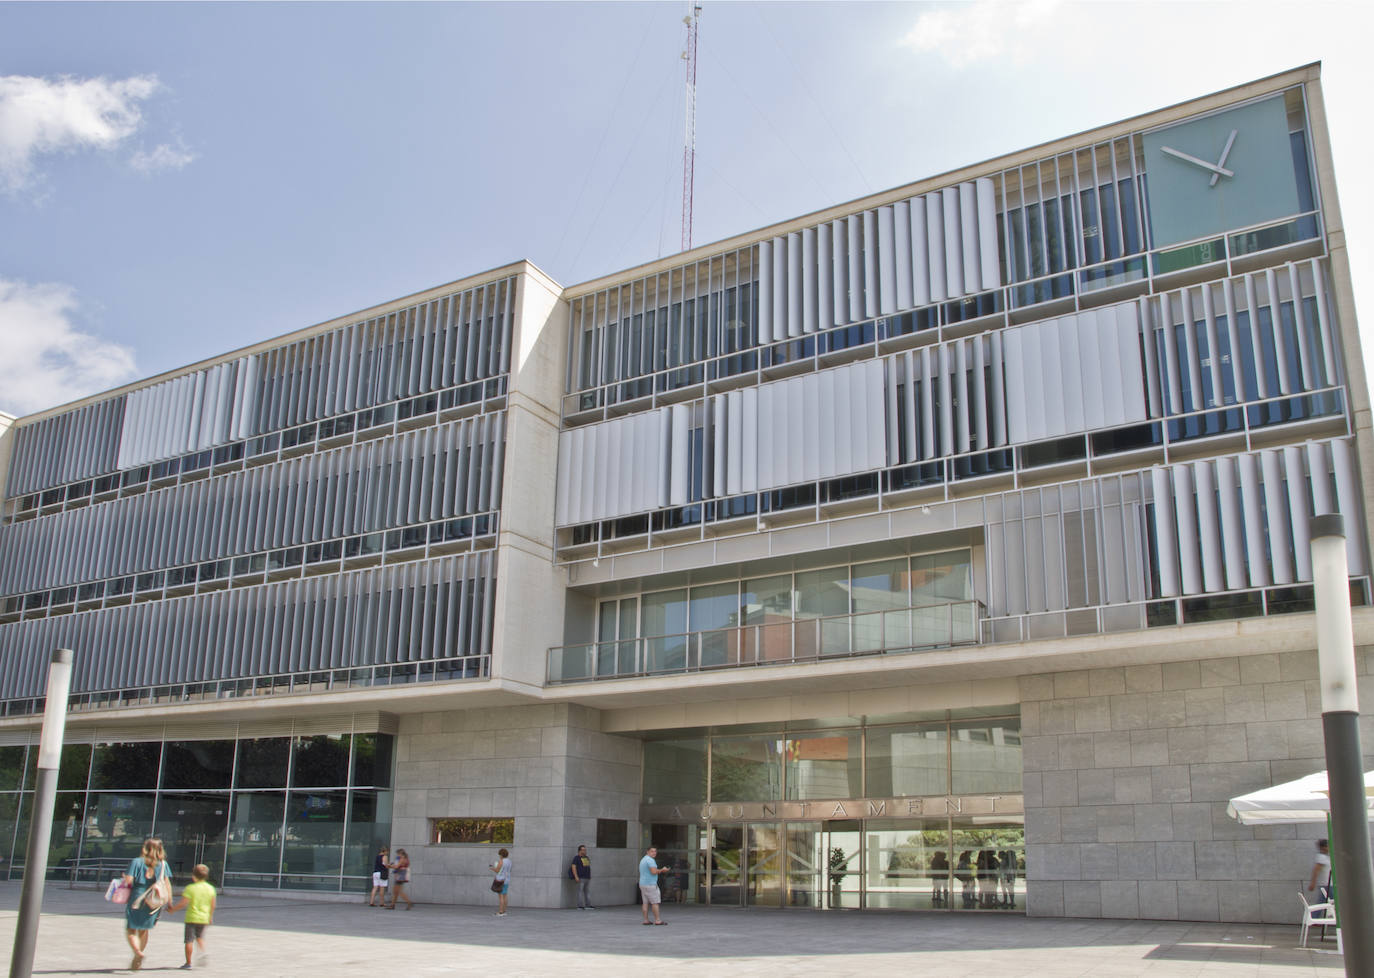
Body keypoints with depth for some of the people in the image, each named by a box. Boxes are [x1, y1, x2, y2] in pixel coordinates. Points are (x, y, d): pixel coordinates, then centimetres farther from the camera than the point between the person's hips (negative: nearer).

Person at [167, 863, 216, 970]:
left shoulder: (190, 888, -12)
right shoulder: (211, 888, 1)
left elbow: (183, 903, -16)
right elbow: (212, 905, 5)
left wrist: (172, 910, -1)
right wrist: (210, 917, 17)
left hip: (191, 918, -4)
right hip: (204, 918, 4)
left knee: (189, 940, 6)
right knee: (200, 937, 23)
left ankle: (188, 963, 9)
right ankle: (203, 952, -1)